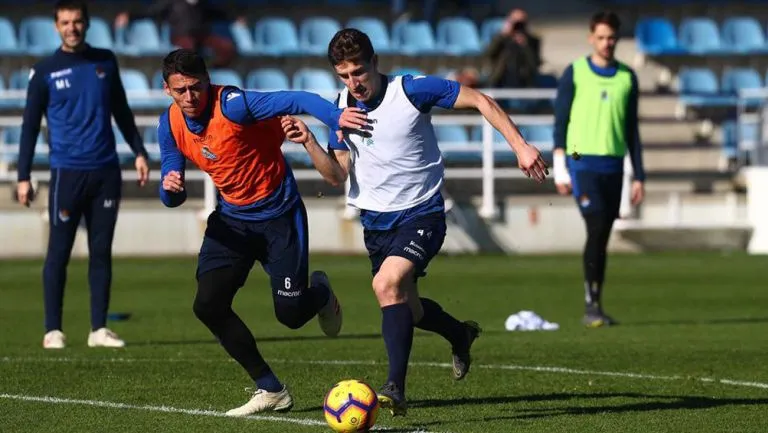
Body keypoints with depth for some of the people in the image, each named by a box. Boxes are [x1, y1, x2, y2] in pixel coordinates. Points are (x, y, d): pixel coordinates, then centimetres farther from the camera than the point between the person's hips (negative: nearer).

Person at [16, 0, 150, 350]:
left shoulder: (105, 62, 9)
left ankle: (99, 329, 9)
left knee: (101, 252, 5)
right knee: (58, 253, -1)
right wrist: (23, 177, -3)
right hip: (67, 172, -3)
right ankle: (53, 330, 4)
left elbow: (122, 112, 19)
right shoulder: (45, 71, 0)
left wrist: (138, 152, 12)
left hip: (106, 172, 3)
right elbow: (30, 126, 2)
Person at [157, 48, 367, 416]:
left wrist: (336, 117, -54)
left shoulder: (231, 105, -25)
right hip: (232, 218, 6)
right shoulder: (170, 125, -5)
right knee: (207, 304, -10)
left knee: (290, 313, -6)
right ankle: (270, 390, 3)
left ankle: (320, 293, 35)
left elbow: (295, 101, -35)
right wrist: (170, 188, -26)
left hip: (278, 214, -5)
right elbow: (173, 199, 0)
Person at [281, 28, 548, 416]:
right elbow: (337, 175, 1)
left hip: (421, 214, -6)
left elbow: (480, 101, -9)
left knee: (387, 284, -30)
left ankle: (395, 389, -29)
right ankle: (460, 335, 50)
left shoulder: (412, 91, -16)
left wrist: (520, 145, -15)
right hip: (375, 220, 6)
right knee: (406, 309, 17)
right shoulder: (340, 108, -1)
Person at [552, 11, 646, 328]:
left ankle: (596, 307, 12)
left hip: (613, 167, 4)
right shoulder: (574, 73, 1)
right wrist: (560, 170, -6)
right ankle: (591, 305, -14)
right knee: (596, 229, -16)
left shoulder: (627, 78, 11)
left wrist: (639, 176, 11)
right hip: (583, 162, -4)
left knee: (603, 238, 6)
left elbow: (631, 130, 15)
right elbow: (560, 122, 1)